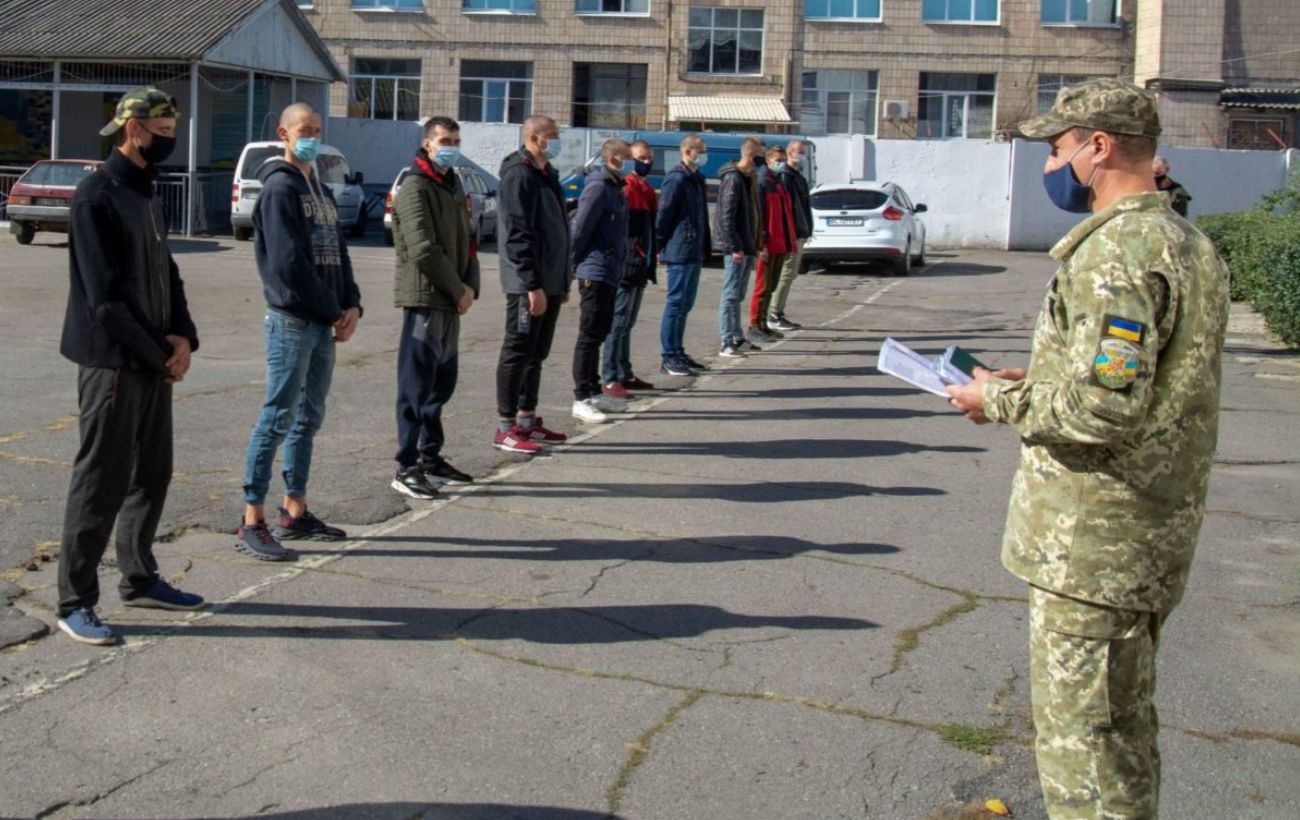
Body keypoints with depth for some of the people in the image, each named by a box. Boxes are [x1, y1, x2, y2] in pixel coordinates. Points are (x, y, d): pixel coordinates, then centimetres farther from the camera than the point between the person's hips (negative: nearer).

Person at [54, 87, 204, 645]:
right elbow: (105, 296, -18)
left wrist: (182, 337, 0)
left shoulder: (147, 192, 15)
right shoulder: (97, 196, -13)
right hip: (113, 362, -9)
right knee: (101, 482, -4)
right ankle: (75, 603, 5)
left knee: (152, 473, 15)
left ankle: (140, 580, 29)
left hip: (156, 361, 9)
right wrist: (159, 354, -13)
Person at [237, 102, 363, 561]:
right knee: (278, 418, -8)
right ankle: (252, 522, -4)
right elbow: (288, 261, -17)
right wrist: (333, 310, -12)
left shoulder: (320, 190, 18)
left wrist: (351, 305, 1)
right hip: (292, 319, -9)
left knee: (309, 418, 13)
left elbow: (337, 252, 17)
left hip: (324, 321, 9)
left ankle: (295, 511, 23)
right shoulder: (280, 186, -9)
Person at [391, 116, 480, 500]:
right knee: (417, 385, -6)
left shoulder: (453, 185, 18)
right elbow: (423, 250, -19)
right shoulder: (415, 187, -11)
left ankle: (431, 458, 24)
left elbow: (466, 240, 19)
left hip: (451, 301, 9)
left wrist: (470, 286, 4)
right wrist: (459, 289, -12)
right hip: (423, 298, -9)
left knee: (442, 383, 14)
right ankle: (407, 467, -2)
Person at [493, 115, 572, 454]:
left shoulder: (546, 174, 17)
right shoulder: (519, 175, -14)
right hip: (528, 284, -10)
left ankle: (527, 420, 23)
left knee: (536, 353, 15)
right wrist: (533, 284, -24)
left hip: (549, 281, 10)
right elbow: (518, 235, -20)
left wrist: (563, 280, 20)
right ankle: (506, 428, 1)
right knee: (517, 352, -4)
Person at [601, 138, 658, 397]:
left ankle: (624, 374, 22)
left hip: (641, 267, 9)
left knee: (627, 322, 14)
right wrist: (626, 256, -19)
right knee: (619, 322, -9)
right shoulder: (624, 188, -11)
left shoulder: (648, 191, 17)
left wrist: (652, 258, 16)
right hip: (626, 266, -9)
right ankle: (609, 379, -7)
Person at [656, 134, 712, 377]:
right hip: (680, 254, -9)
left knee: (685, 305, 13)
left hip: (694, 254, 9)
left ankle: (678, 353, 21)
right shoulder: (677, 180, -13)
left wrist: (705, 247, 16)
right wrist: (663, 247, -12)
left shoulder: (696, 179, 17)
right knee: (676, 304, -6)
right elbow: (663, 215, -16)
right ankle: (669, 358, -2)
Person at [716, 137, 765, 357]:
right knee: (731, 295, -7)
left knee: (738, 295, 14)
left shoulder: (749, 178, 16)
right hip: (737, 248, -10)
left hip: (747, 246, 10)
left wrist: (757, 243, 17)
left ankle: (737, 339, 21)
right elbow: (726, 216, -19)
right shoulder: (733, 178, -14)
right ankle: (727, 343, -5)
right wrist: (734, 247, -22)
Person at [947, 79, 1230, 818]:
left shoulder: (1114, 251, -20)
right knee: (1125, 730, 22)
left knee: (1080, 739, 0)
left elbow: (1102, 409, -26)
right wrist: (1039, 379, 12)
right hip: (1159, 535, 10)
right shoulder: (1190, 243, 12)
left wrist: (1000, 400, -11)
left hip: (1092, 544, -10)